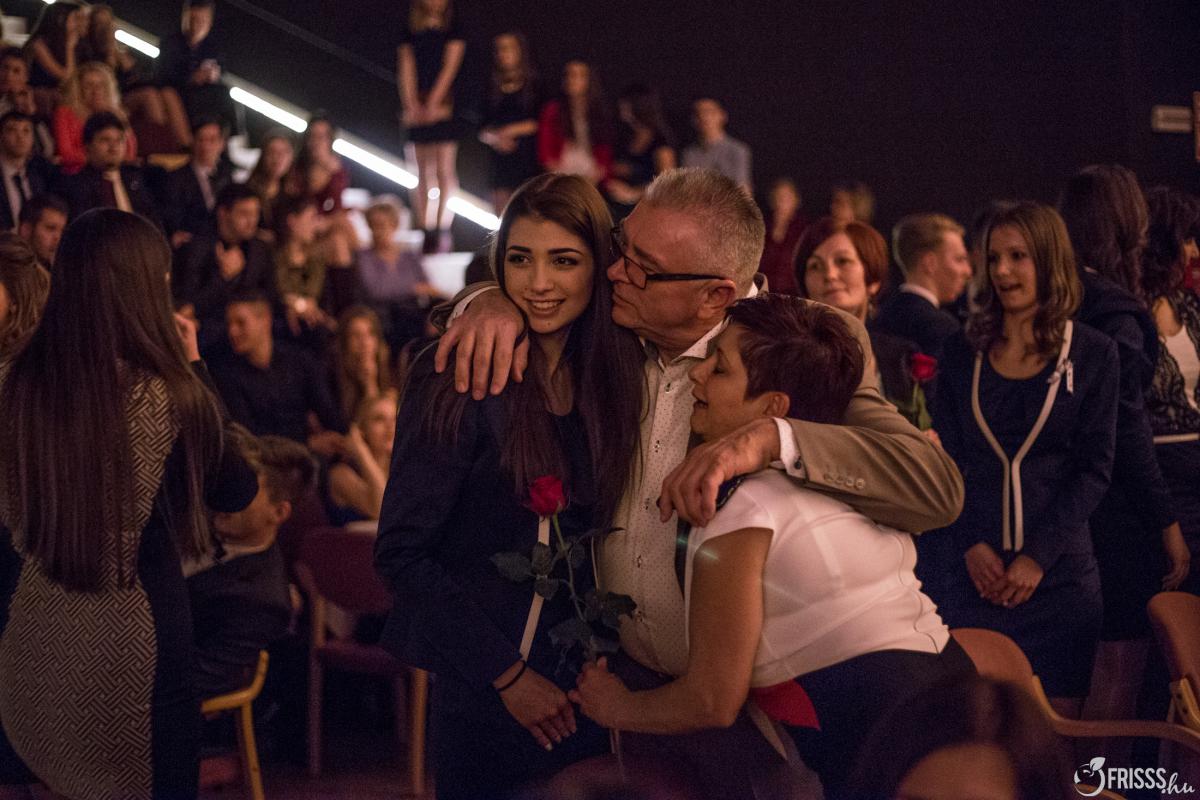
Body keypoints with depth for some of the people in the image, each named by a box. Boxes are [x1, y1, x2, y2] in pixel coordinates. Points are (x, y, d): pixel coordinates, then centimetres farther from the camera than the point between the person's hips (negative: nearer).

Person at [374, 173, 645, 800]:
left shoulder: (615, 372, 2)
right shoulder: (460, 381, -14)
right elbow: (401, 553, -14)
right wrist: (508, 674, -14)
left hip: (586, 680, 5)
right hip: (483, 689, -5)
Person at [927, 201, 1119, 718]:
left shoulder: (1092, 355, 3)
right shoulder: (962, 354, 9)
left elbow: (1094, 468, -1)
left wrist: (1038, 556, -10)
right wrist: (970, 545, -8)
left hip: (1057, 571, -1)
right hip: (968, 566, 2)